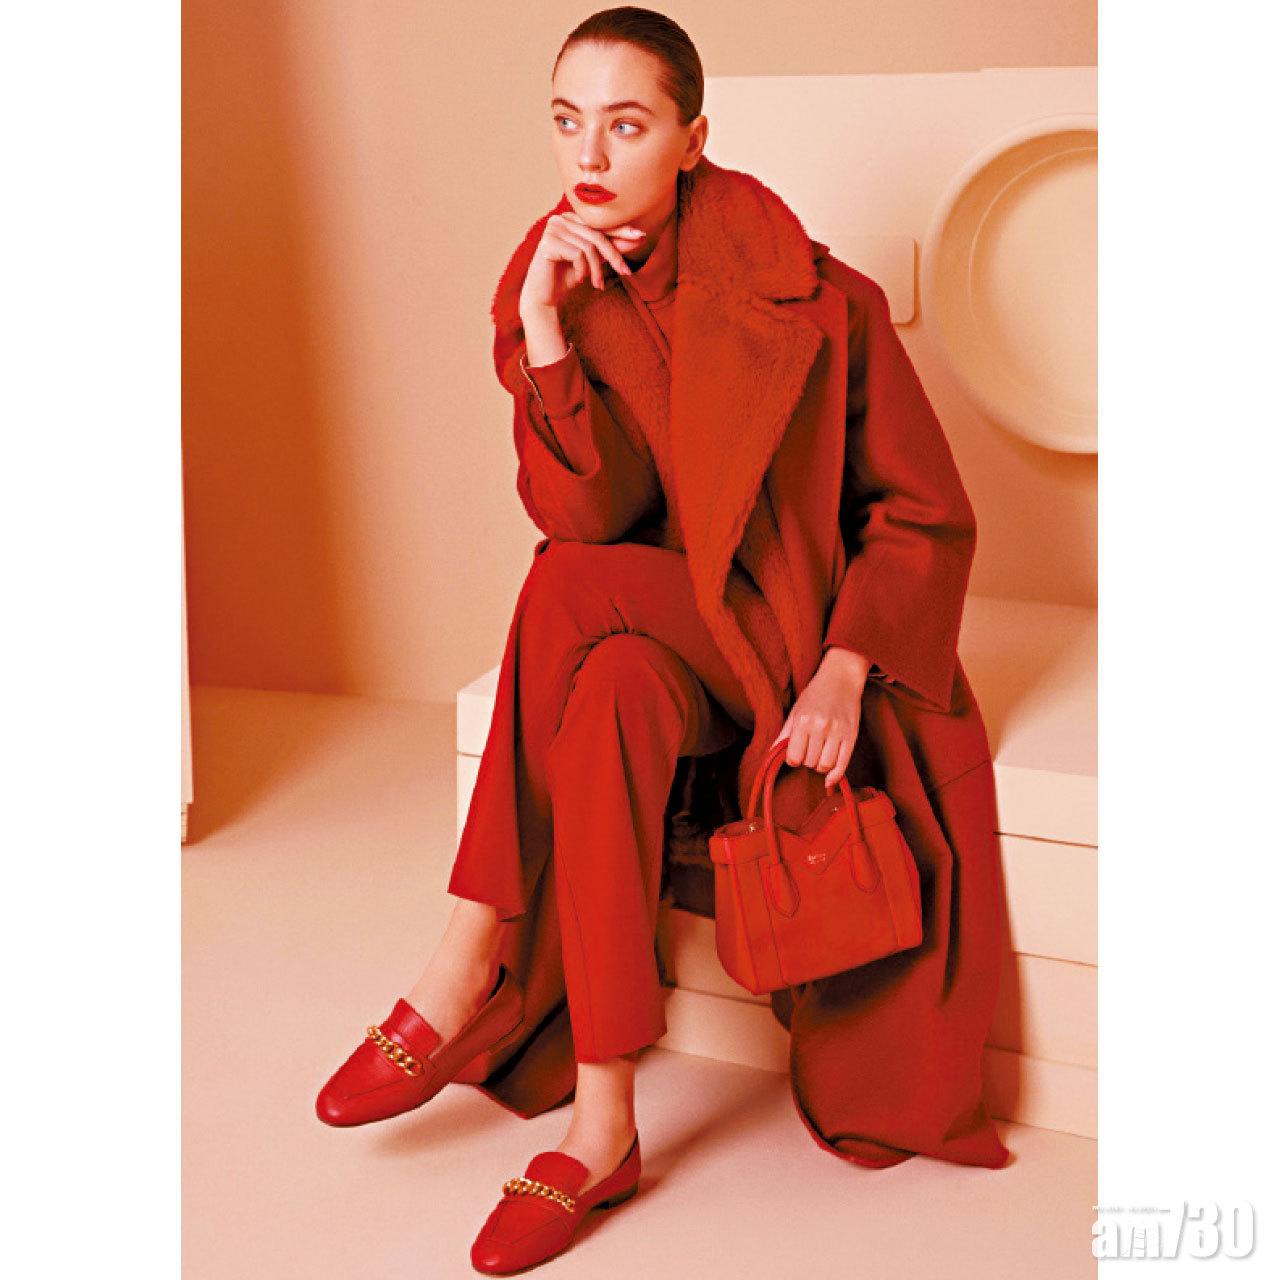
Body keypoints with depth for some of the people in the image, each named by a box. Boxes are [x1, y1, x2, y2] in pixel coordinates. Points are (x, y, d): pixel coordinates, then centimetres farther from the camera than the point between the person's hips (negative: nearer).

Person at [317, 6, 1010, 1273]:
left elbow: (929, 513, -7)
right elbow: (586, 511, -14)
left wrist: (845, 670, -20)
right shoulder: (549, 289, -1)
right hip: (641, 636, 3)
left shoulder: (804, 296, -12)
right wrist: (543, 329, -24)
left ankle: (475, 958, -18)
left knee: (573, 588, -31)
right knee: (608, 699, -32)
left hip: (785, 631, -3)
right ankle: (602, 1123, -29)